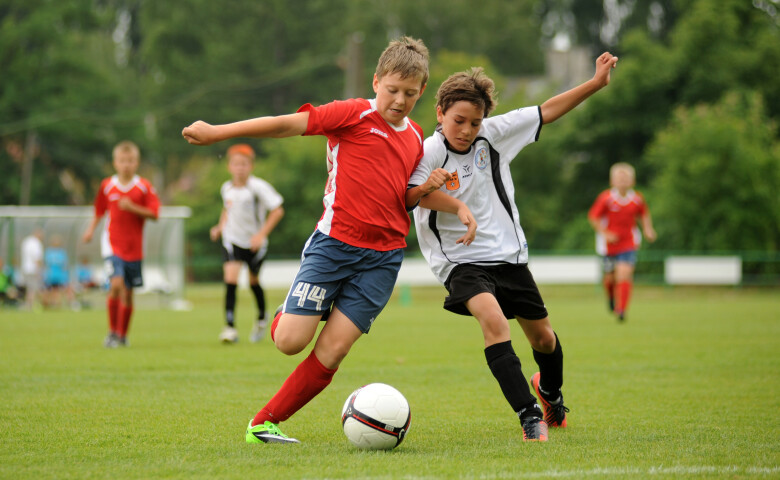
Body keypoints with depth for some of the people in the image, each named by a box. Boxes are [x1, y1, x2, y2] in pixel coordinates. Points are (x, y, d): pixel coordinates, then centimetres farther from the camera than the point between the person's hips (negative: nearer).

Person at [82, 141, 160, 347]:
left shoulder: (144, 187, -2)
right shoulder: (107, 185, 3)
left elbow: (154, 214, -6)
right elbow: (99, 211, 16)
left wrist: (133, 208, -19)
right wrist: (91, 229, 3)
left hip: (134, 247, 1)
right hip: (112, 244, -1)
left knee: (128, 292, 6)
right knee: (116, 284, -20)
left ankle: (122, 334, 22)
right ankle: (112, 331, -6)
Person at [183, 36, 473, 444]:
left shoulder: (415, 138, 14)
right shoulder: (355, 115, -5)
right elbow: (289, 123, -11)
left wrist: (429, 188, 6)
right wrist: (217, 132, -15)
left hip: (382, 257, 4)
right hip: (334, 242, -4)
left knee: (333, 350, -7)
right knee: (290, 341, -12)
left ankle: (264, 424, 3)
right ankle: (285, 315, 25)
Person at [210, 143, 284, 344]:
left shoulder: (258, 187, -17)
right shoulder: (226, 188, -1)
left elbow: (277, 210, -16)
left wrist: (262, 234, -22)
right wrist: (220, 227, 4)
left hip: (254, 242, -2)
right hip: (232, 240, 2)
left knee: (254, 282, 14)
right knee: (230, 279, -16)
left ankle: (261, 319, 42)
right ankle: (229, 327, -18)